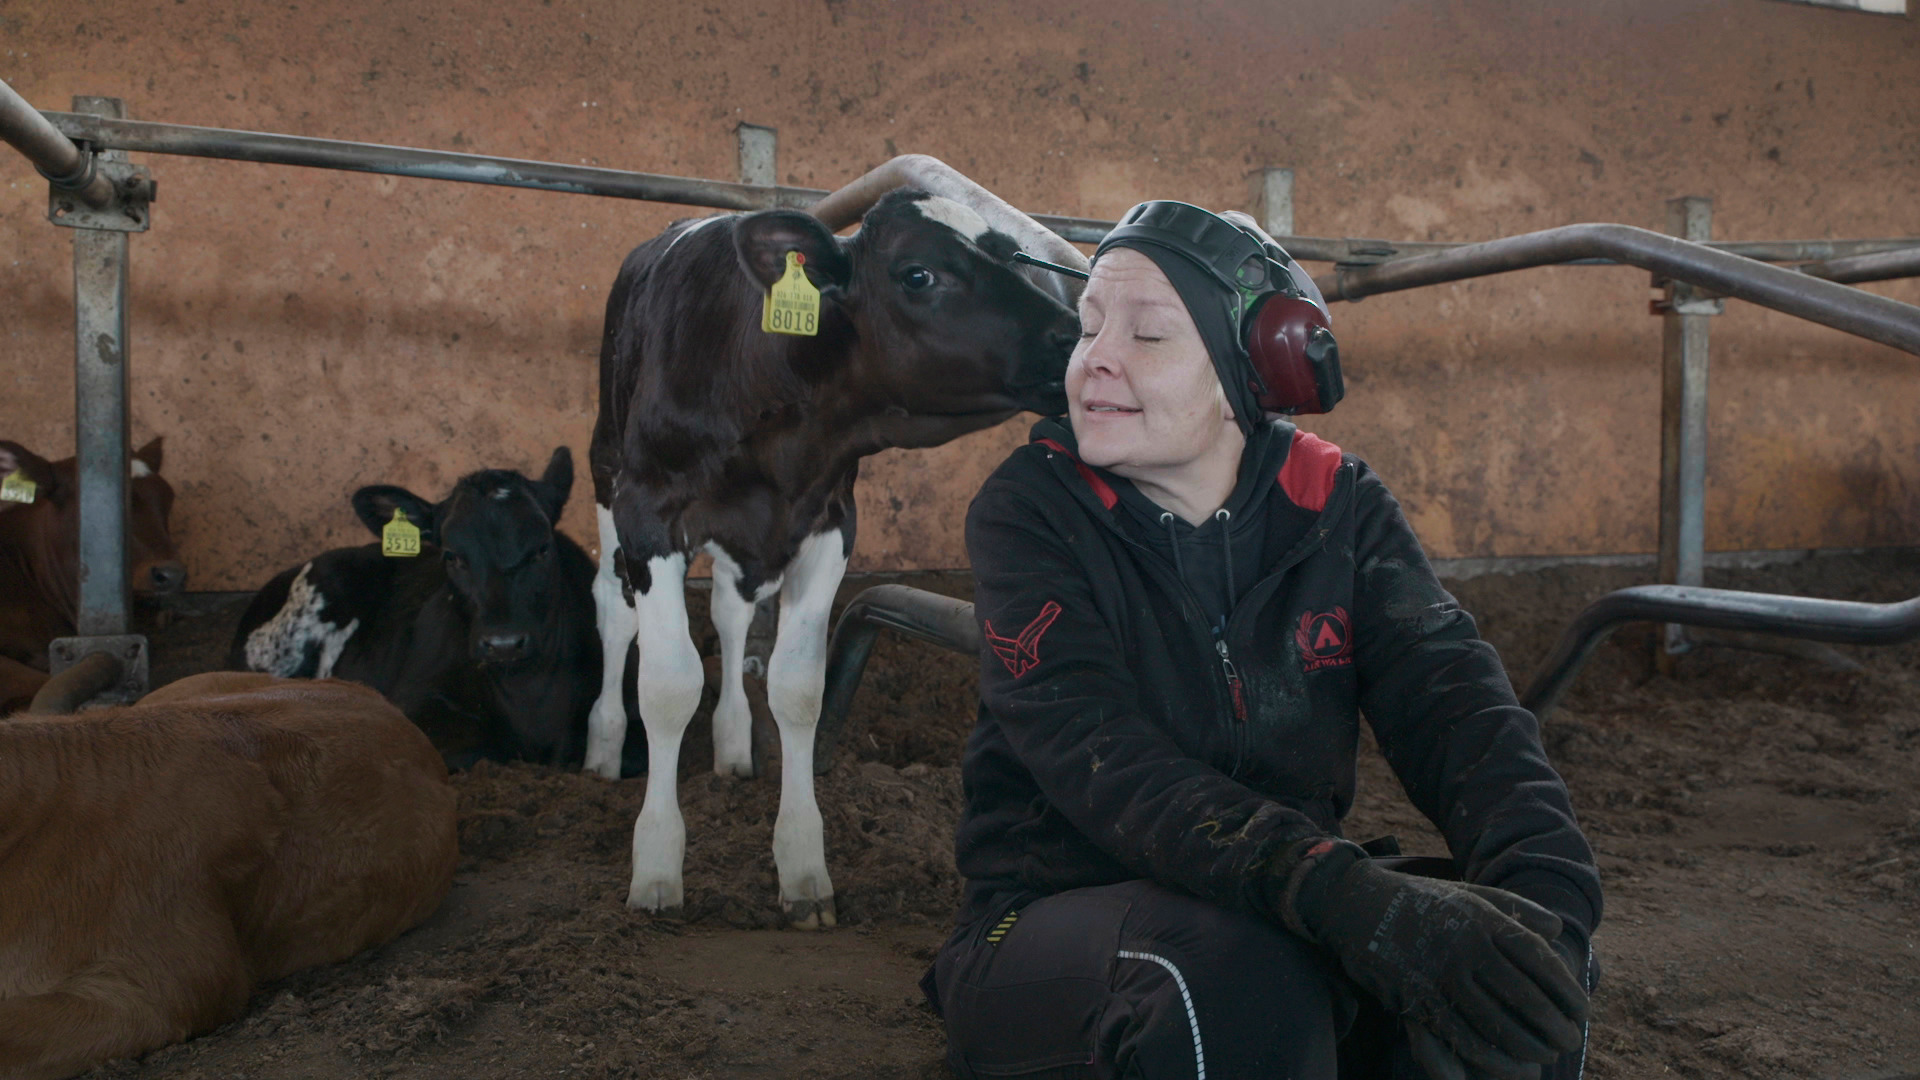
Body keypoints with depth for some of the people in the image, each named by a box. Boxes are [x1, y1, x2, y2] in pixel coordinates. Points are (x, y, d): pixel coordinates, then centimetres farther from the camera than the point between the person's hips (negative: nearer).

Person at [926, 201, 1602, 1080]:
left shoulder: (1335, 504, 1)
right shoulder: (1030, 510, -11)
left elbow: (1451, 696, -11)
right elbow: (1103, 760, -25)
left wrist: (1543, 892, -32)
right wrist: (1343, 893, -40)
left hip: (1282, 918, 4)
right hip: (1049, 928, -3)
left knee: (1511, 964, -22)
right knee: (1238, 971, -35)